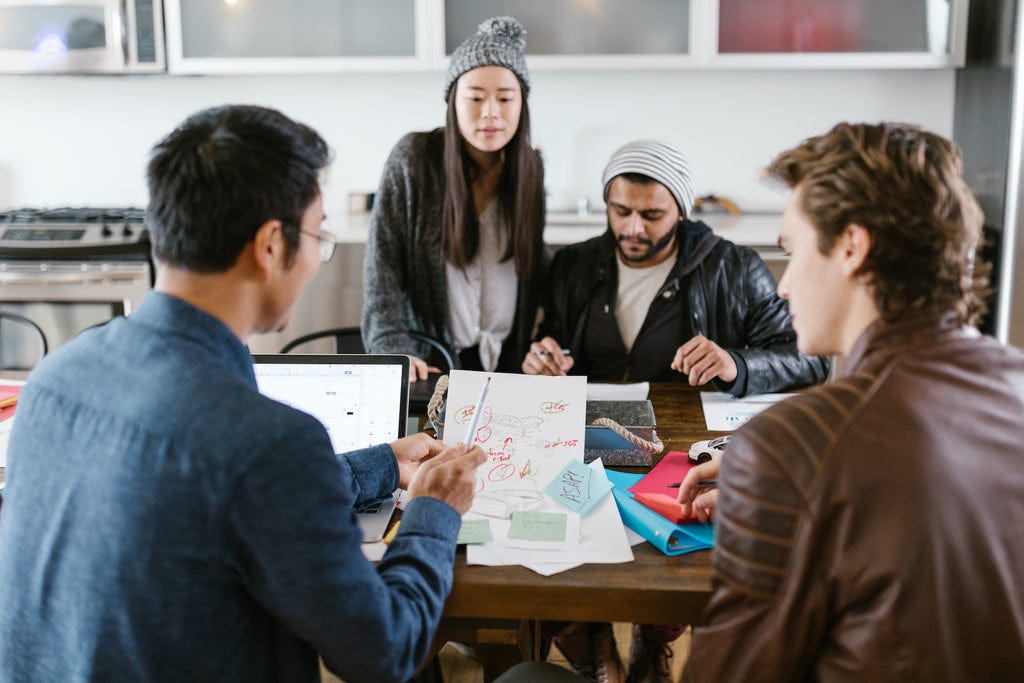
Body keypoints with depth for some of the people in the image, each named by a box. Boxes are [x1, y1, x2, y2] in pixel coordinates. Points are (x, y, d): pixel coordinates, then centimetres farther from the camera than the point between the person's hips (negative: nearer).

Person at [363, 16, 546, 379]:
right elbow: (382, 267, -9)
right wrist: (396, 351, -20)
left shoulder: (531, 168, 3)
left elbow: (536, 272, 11)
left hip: (510, 359, 3)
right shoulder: (412, 158, -7)